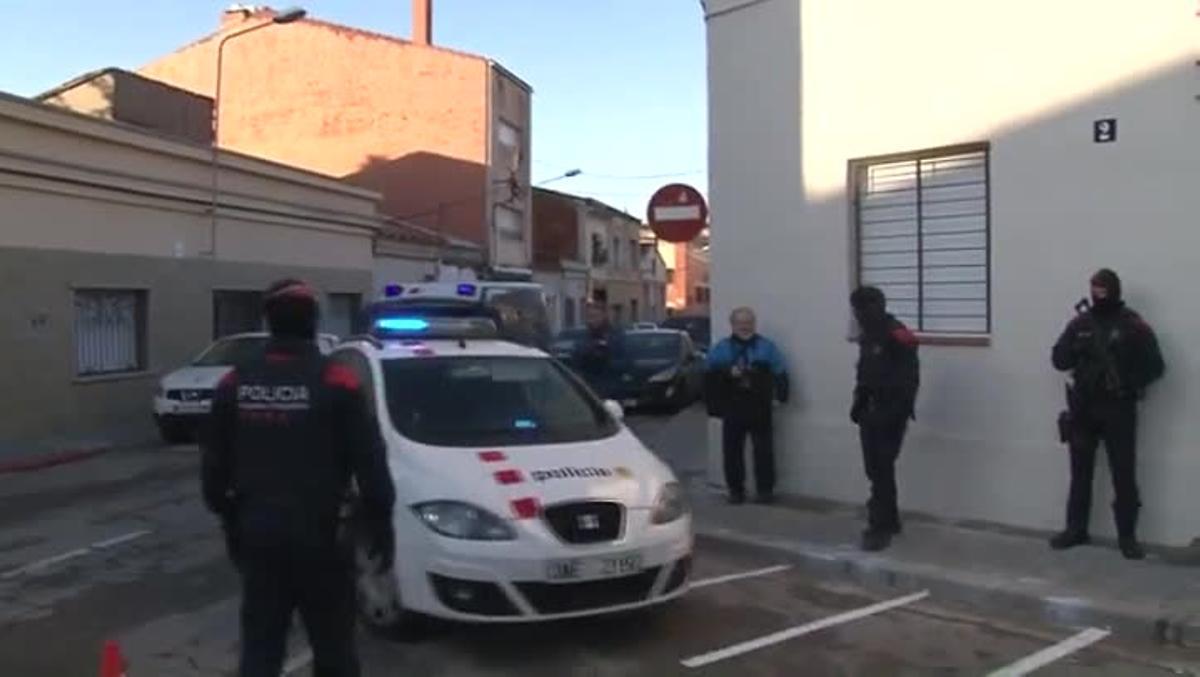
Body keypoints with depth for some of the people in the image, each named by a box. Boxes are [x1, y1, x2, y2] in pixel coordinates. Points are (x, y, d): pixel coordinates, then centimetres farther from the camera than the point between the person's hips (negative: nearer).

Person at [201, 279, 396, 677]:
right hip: (318, 531, -4)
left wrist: (228, 518, 23)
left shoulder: (235, 383, 2)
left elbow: (215, 462, 11)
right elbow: (369, 462, -10)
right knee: (332, 644, 10)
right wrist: (381, 524, -1)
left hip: (256, 530, 4)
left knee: (260, 643, 13)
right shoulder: (336, 382, -12)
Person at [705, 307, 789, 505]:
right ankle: (735, 490, 14)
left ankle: (765, 489, 13)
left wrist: (780, 395, -14)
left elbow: (780, 373, 0)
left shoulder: (766, 347, 5)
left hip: (760, 410, -1)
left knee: (764, 450, 2)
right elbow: (710, 375, 0)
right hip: (732, 410, 1)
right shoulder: (721, 349, 6)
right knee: (732, 450, 2)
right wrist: (728, 373, -17)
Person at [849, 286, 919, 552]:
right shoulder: (867, 336, 13)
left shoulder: (898, 336, -15)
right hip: (872, 413, 9)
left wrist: (894, 412, -21)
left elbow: (909, 381, -18)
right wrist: (858, 404, 11)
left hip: (891, 414, -9)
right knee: (875, 470, 12)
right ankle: (889, 520, 26)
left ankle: (881, 528, -4)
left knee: (882, 470, -9)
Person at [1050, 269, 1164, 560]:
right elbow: (1059, 360, 2)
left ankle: (1127, 535, 10)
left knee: (1124, 474, 0)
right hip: (1083, 408, 3)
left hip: (1118, 409, -3)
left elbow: (1154, 366, -5)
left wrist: (1128, 384, -18)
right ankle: (1076, 529, 20)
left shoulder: (1133, 325, -2)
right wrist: (1076, 348, -18)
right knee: (1080, 472, 10)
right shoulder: (1080, 323, 6)